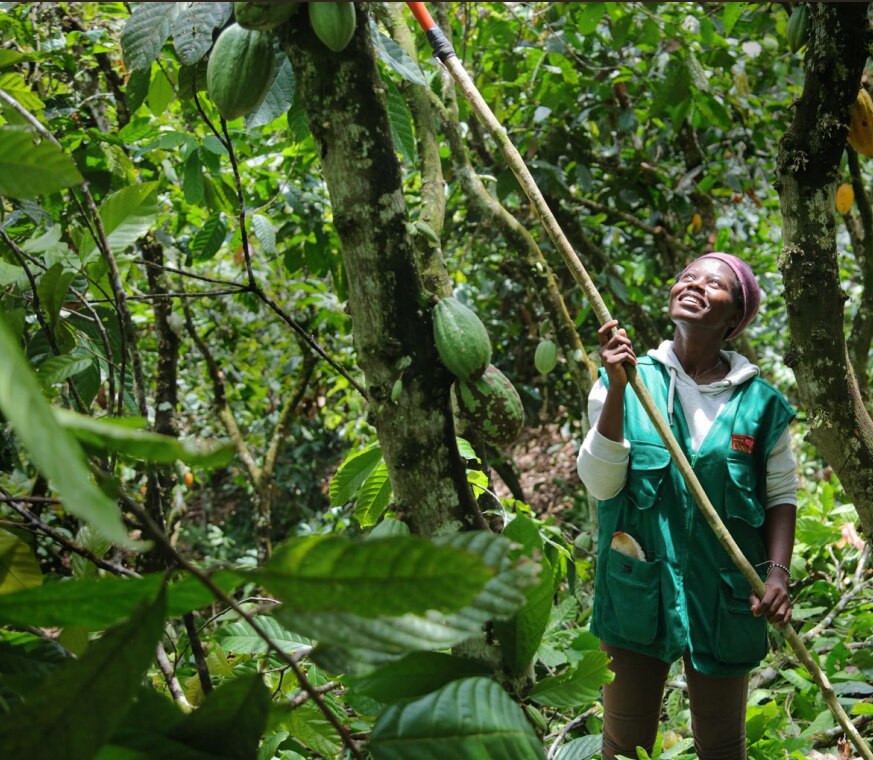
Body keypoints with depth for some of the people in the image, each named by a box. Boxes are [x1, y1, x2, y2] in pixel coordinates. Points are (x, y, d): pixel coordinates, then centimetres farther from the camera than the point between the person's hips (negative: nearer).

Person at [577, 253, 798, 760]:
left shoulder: (760, 402, -2)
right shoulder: (634, 381, -3)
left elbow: (782, 495, 6)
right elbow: (600, 484, -10)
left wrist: (777, 573, -7)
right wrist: (616, 390, -19)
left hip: (726, 599, 0)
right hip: (639, 592, 0)